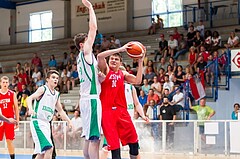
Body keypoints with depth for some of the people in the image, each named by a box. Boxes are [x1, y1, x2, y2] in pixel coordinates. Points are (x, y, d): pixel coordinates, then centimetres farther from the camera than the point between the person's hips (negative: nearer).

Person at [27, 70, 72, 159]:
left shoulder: (57, 94, 16)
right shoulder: (43, 89, -5)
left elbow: (60, 111, 26)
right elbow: (29, 98, -18)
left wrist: (69, 121, 18)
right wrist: (30, 108, -37)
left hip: (46, 124, 8)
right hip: (37, 122, -8)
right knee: (49, 148, -20)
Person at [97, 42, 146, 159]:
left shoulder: (123, 74, 13)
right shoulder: (105, 70, 3)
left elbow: (137, 81, -3)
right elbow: (100, 56, -17)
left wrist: (140, 63, -9)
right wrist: (120, 49, -20)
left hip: (121, 111, 4)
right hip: (107, 111, -4)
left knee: (134, 141, 5)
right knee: (114, 145, -4)